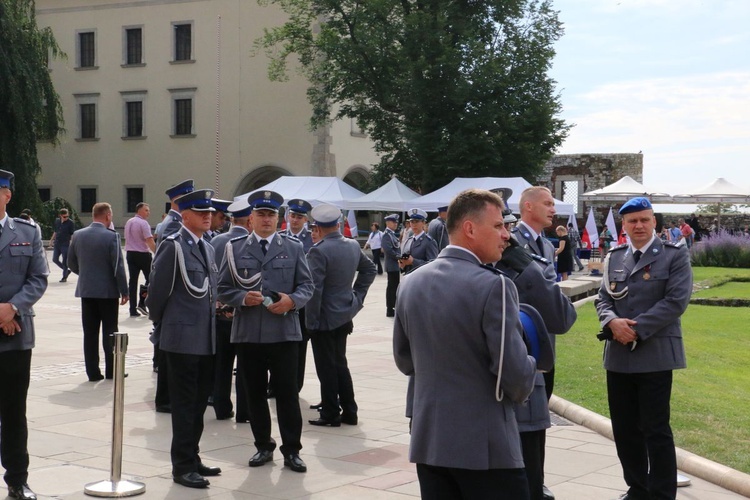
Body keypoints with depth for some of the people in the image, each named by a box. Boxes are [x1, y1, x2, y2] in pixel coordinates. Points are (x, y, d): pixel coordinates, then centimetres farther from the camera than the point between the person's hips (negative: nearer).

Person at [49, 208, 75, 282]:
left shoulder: (70, 223, -9)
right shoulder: (57, 221, 6)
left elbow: (73, 234, -8)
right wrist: (51, 240, 20)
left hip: (65, 245, -6)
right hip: (57, 244, 6)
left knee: (64, 261, -2)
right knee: (55, 259, 6)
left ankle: (64, 277, 10)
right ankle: (67, 271, 23)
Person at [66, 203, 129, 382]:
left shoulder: (78, 235, 2)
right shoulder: (111, 236, -13)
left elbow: (71, 263, 9)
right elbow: (118, 266, -14)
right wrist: (124, 291, -7)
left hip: (86, 290, 4)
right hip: (108, 291, -4)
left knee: (90, 333, 7)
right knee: (110, 332, 5)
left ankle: (93, 372, 8)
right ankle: (111, 370, 9)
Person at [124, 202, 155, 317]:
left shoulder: (128, 222, 12)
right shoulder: (143, 223, -13)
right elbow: (150, 241, -20)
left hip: (130, 253, 7)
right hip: (142, 254, -7)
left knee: (133, 281, 6)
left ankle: (133, 310, 5)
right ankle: (142, 303, -2)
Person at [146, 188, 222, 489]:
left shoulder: (207, 248, 14)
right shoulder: (172, 246, -12)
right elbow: (157, 291, -9)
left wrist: (213, 313, 15)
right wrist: (161, 325, 2)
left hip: (206, 340, 8)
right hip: (182, 339, -8)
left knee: (199, 402, 14)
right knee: (184, 404, -1)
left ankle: (192, 458, 26)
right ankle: (182, 467, 7)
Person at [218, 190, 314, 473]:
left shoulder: (294, 248, 9)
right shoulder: (235, 248, 7)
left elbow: (307, 286, 8)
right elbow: (223, 290, 6)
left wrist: (292, 300, -13)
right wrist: (243, 298, -13)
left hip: (284, 331, -1)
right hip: (248, 333, 1)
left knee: (287, 393, 0)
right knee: (255, 393, 9)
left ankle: (291, 450, 9)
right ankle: (263, 446, 22)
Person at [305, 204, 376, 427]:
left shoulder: (319, 251, -20)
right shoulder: (353, 246, 3)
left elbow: (314, 289, -22)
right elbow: (369, 269, 18)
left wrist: (311, 320, -14)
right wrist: (357, 295, 18)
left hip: (325, 318, -7)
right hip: (345, 315, 7)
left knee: (327, 367, 3)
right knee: (340, 363, 18)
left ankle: (330, 414, 10)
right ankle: (349, 411, 22)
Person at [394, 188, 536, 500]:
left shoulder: (411, 283, 5)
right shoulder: (493, 286, -17)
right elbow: (515, 373, -18)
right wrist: (521, 389, 3)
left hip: (428, 440, 6)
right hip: (486, 445, -6)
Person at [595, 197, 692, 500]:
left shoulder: (675, 256, -3)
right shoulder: (614, 258, 13)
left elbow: (676, 301, -12)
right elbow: (603, 298, 10)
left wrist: (637, 329, -17)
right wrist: (612, 322, -12)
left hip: (655, 354, -5)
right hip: (618, 355, 5)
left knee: (656, 430, -2)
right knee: (624, 429, 11)